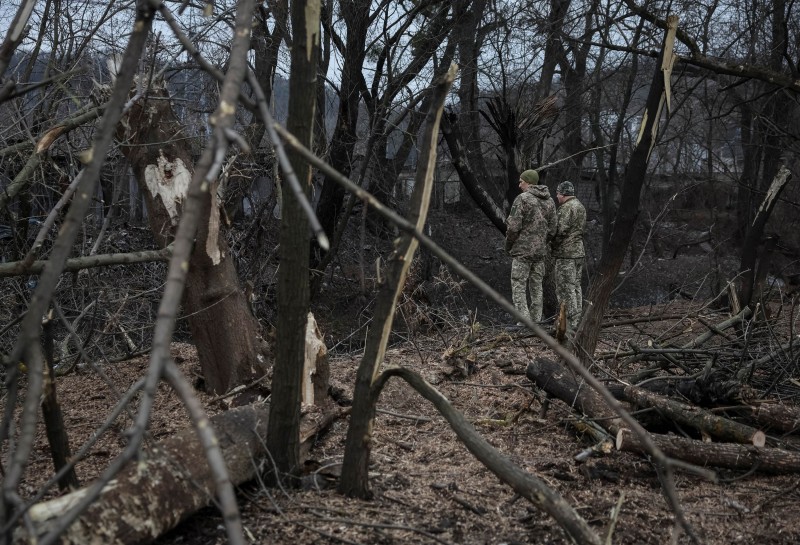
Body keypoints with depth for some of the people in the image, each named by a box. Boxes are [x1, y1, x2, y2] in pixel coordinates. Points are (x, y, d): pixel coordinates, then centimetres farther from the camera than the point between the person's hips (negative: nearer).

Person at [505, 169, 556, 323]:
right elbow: (552, 229, 8)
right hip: (540, 252, 6)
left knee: (518, 288, -3)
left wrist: (508, 244, 0)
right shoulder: (549, 201, 8)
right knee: (536, 288, 11)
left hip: (522, 250, -6)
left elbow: (513, 226, -15)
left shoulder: (522, 199, -12)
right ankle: (536, 322, 12)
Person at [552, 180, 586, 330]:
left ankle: (570, 324, -9)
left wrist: (552, 244, -5)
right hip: (579, 252, 10)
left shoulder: (567, 207, -14)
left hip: (566, 253, -10)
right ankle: (577, 321, 17)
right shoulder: (581, 206, 17)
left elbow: (561, 230, -20)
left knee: (565, 289, -7)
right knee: (575, 287, 14)